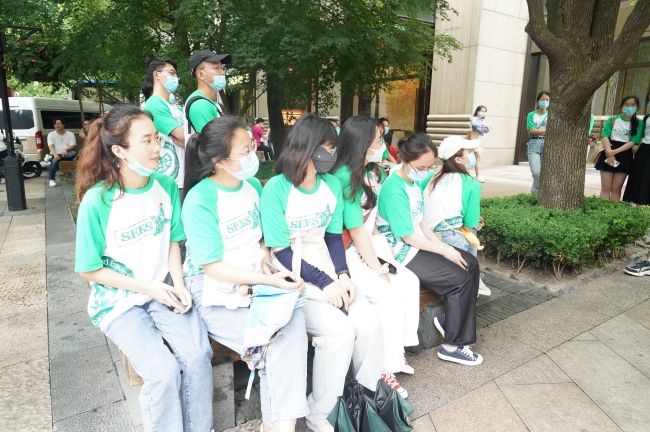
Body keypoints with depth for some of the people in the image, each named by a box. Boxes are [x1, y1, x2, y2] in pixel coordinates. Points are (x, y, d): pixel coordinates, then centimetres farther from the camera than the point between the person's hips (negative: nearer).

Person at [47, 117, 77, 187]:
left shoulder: (70, 134, 9)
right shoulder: (51, 134, 8)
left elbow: (73, 146, -2)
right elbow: (51, 146, -6)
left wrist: (65, 150, -24)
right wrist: (55, 154, -27)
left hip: (67, 154, 0)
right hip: (56, 154, 0)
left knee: (74, 153, -35)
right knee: (54, 160, -35)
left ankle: (51, 158, -29)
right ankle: (51, 180, -23)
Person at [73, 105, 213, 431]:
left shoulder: (166, 186, -4)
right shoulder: (97, 200, -17)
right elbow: (90, 269, -8)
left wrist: (178, 285, -8)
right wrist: (148, 287, -14)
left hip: (164, 290, 3)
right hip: (118, 299, -3)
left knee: (198, 356, -18)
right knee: (164, 371, -22)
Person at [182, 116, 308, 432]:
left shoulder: (253, 185, 4)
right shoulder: (200, 200, -16)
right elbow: (212, 266, -18)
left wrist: (264, 252, -5)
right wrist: (268, 281, -24)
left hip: (255, 282, 5)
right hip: (214, 292, -5)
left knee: (293, 320, -22)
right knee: (275, 341, -22)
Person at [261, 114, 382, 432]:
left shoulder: (332, 185, 4)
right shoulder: (276, 189, -15)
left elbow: (334, 236, 8)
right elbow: (281, 252, -16)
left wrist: (342, 274, -9)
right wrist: (324, 283, -19)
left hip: (327, 269, 6)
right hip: (291, 276, -6)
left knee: (368, 322, -13)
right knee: (338, 331, -24)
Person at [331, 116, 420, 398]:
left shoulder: (373, 172, 6)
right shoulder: (344, 178, -21)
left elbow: (371, 221, 10)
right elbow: (356, 231, -20)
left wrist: (382, 256, -1)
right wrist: (379, 270, -15)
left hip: (366, 248, 9)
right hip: (347, 255, -8)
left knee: (409, 282, -4)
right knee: (388, 295, -21)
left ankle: (396, 352, 11)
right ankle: (383, 370, -5)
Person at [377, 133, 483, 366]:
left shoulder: (415, 181, 4)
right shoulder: (394, 189, -24)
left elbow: (420, 220, 10)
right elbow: (408, 236, -22)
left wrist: (442, 245, -2)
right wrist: (444, 251, -14)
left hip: (419, 244, 9)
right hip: (401, 252, -9)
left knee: (471, 264, 6)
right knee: (460, 279, -13)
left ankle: (450, 319, 19)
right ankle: (453, 346, 2)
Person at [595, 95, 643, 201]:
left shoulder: (639, 123, 3)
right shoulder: (612, 120, 4)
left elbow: (633, 142, -6)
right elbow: (605, 136, -7)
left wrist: (615, 151, -19)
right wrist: (609, 153, -21)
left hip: (625, 156, 0)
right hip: (609, 153, 0)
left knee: (616, 188, 4)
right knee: (605, 187, -1)